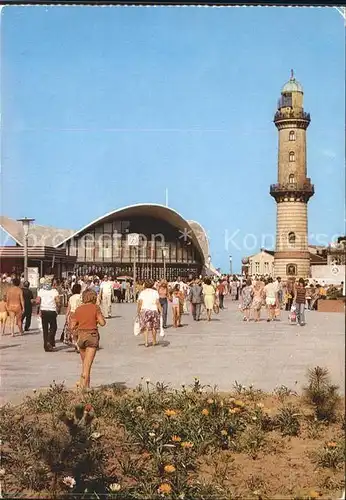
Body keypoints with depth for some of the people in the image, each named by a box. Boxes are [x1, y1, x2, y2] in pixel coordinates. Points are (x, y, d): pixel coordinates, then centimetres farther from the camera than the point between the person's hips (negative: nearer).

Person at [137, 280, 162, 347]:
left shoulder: (142, 292, 4)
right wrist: (161, 311, 1)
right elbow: (158, 303, -3)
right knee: (154, 326, 14)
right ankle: (154, 341, 26)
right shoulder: (155, 292, 4)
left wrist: (138, 312, 2)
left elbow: (139, 303, -4)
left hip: (144, 310, -1)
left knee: (146, 327, 0)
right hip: (154, 310, 1)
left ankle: (146, 342, -11)